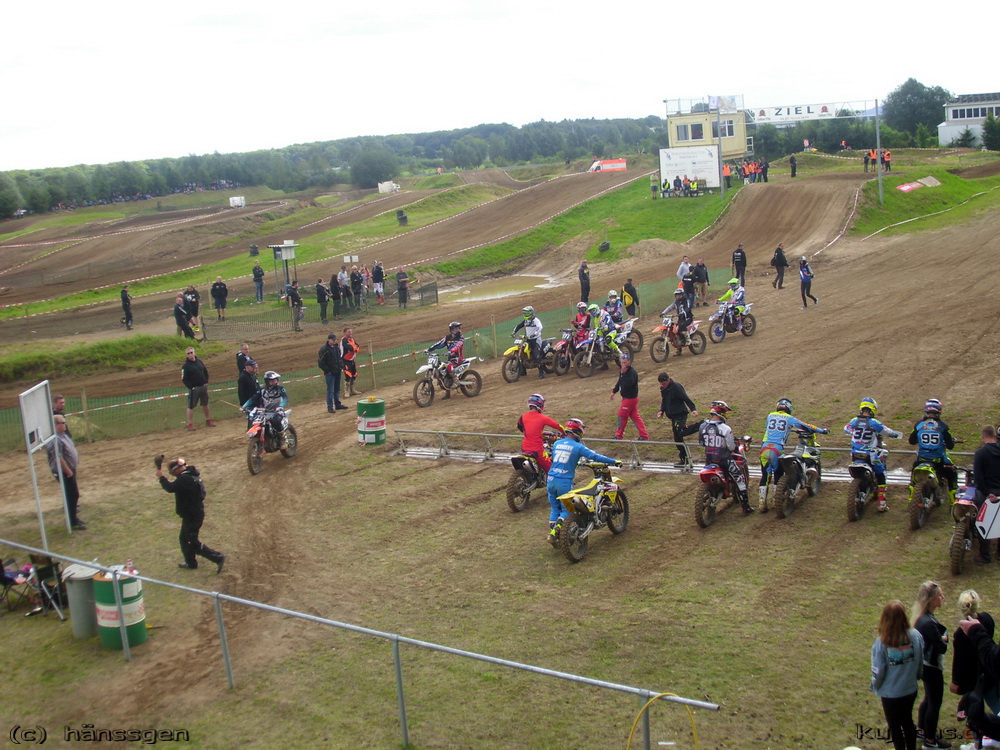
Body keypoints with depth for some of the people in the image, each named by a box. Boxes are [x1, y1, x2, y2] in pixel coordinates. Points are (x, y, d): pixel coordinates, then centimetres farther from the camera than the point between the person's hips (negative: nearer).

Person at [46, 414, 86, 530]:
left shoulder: (63, 435, 6)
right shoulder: (55, 440, -26)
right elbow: (59, 458, -28)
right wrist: (68, 471, -21)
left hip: (70, 470, 10)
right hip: (64, 472, -10)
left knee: (74, 494, 19)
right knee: (72, 495, -3)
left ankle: (74, 517, 32)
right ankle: (73, 523, 6)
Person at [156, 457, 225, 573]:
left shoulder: (185, 479, -26)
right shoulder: (192, 474, 7)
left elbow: (170, 488, -29)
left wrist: (161, 477, -15)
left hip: (192, 516, -10)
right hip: (194, 513, 10)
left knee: (192, 542, -3)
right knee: (185, 539, 23)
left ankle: (218, 558, -4)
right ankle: (191, 563, 37)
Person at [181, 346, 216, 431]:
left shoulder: (199, 362, 6)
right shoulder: (186, 366, -10)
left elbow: (205, 372, 18)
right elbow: (184, 379, -11)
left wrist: (206, 382, 8)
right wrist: (191, 387, -16)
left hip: (203, 387, 5)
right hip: (194, 388, -5)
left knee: (205, 404, 16)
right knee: (191, 406, -1)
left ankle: (208, 419, 30)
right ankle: (189, 423, 6)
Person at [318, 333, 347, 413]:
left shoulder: (336, 347, 9)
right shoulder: (324, 349, -13)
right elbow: (321, 362, -12)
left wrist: (341, 367, 10)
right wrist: (327, 370, -13)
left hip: (337, 372, 7)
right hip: (330, 373, -7)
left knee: (337, 389, 16)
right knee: (330, 390, -5)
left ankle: (337, 404, 27)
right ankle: (330, 407, 0)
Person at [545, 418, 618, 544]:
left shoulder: (556, 443, 9)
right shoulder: (578, 447, -8)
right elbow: (595, 456, -12)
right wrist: (614, 461, -5)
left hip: (551, 480, 5)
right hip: (565, 482, -5)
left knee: (554, 507, 17)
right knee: (567, 509, 6)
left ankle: (552, 533, 15)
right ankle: (555, 532, -8)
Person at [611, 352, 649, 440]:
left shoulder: (632, 372, -22)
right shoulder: (624, 371, 8)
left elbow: (628, 384, -35)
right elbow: (620, 382, 23)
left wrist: (623, 373, -33)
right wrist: (614, 391, 28)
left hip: (630, 398, -10)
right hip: (627, 397, 10)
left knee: (621, 415, 1)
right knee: (635, 416, 11)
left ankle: (619, 435, 15)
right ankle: (644, 435, 13)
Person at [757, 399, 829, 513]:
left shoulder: (770, 416, 16)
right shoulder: (790, 419, 8)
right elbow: (806, 426, 15)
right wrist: (822, 430, 28)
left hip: (764, 448, 3)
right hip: (777, 450, -3)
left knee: (765, 476, 6)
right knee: (778, 476, 11)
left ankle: (762, 503, 1)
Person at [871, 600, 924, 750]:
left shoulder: (881, 642, -27)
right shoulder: (915, 635, -18)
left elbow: (878, 671, -17)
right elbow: (920, 663, -3)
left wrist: (875, 687, 5)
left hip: (890, 693, -4)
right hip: (910, 690, 4)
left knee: (895, 726, 18)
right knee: (908, 722, 26)